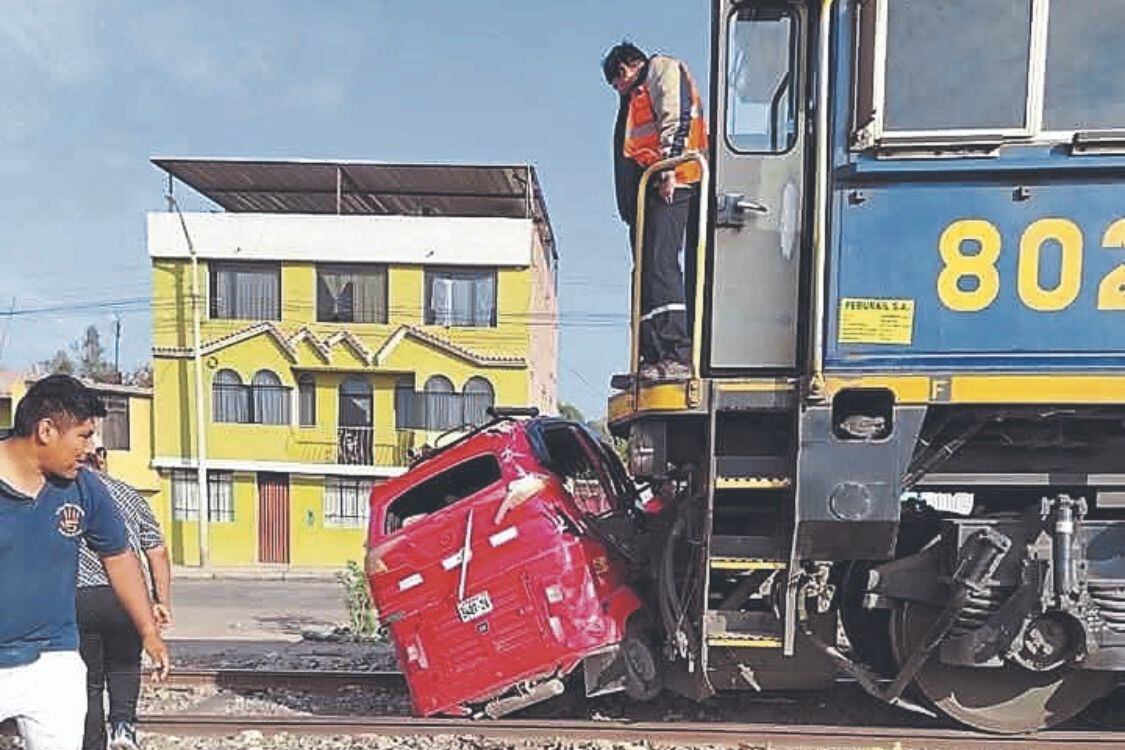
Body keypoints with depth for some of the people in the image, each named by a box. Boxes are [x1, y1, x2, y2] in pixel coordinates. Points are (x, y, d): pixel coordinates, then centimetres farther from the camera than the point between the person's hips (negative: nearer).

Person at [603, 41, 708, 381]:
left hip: (670, 185, -10)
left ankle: (677, 356, -28)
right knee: (647, 272, 2)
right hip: (645, 191, 10)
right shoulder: (637, 97, 36)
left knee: (660, 266, -21)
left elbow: (676, 118, -8)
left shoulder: (662, 68, 11)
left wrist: (668, 167, -20)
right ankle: (652, 359, 0)